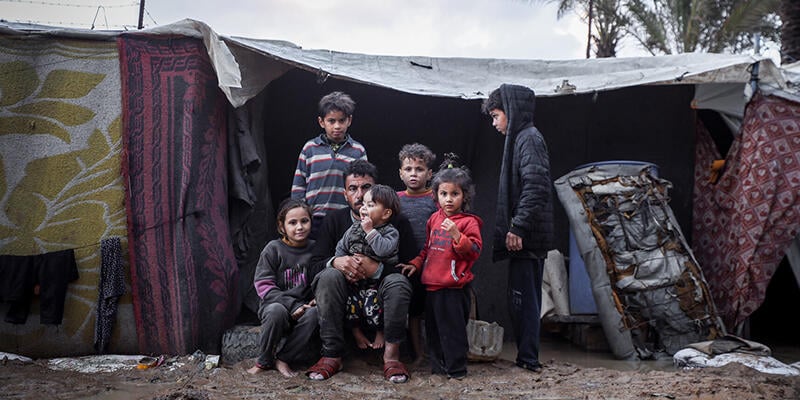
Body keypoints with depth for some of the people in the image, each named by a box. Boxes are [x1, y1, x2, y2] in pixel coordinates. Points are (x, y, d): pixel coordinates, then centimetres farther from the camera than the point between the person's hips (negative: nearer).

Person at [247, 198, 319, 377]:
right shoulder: (273, 249, -4)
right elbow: (263, 285, -9)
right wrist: (293, 305, -19)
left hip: (302, 308, 2)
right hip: (275, 304, -2)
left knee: (313, 314, -32)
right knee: (276, 311, -36)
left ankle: (283, 359, -14)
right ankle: (264, 361, -12)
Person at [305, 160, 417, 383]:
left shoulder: (397, 222, -3)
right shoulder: (333, 221, 5)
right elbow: (315, 263, -1)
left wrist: (375, 268, -26)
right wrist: (336, 262, -24)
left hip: (380, 293, -2)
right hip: (345, 296, 2)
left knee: (398, 282, -32)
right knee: (328, 276, -28)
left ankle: (391, 356, -23)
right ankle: (332, 355, -24)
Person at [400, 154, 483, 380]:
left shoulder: (468, 222, -8)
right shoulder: (434, 219, 12)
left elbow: (474, 250, -16)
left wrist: (456, 234, -25)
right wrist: (416, 264, 14)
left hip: (454, 286, -7)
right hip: (432, 284, 7)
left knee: (452, 327, 0)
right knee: (433, 326, 15)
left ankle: (456, 368, 14)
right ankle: (437, 365, 29)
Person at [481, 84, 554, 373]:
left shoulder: (529, 138, -11)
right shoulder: (522, 138, 19)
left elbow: (536, 187, -21)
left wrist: (518, 228, -22)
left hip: (526, 238, -10)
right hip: (528, 237, 10)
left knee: (522, 297, -4)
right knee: (527, 297, 14)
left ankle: (527, 359, 3)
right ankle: (528, 357, 22)